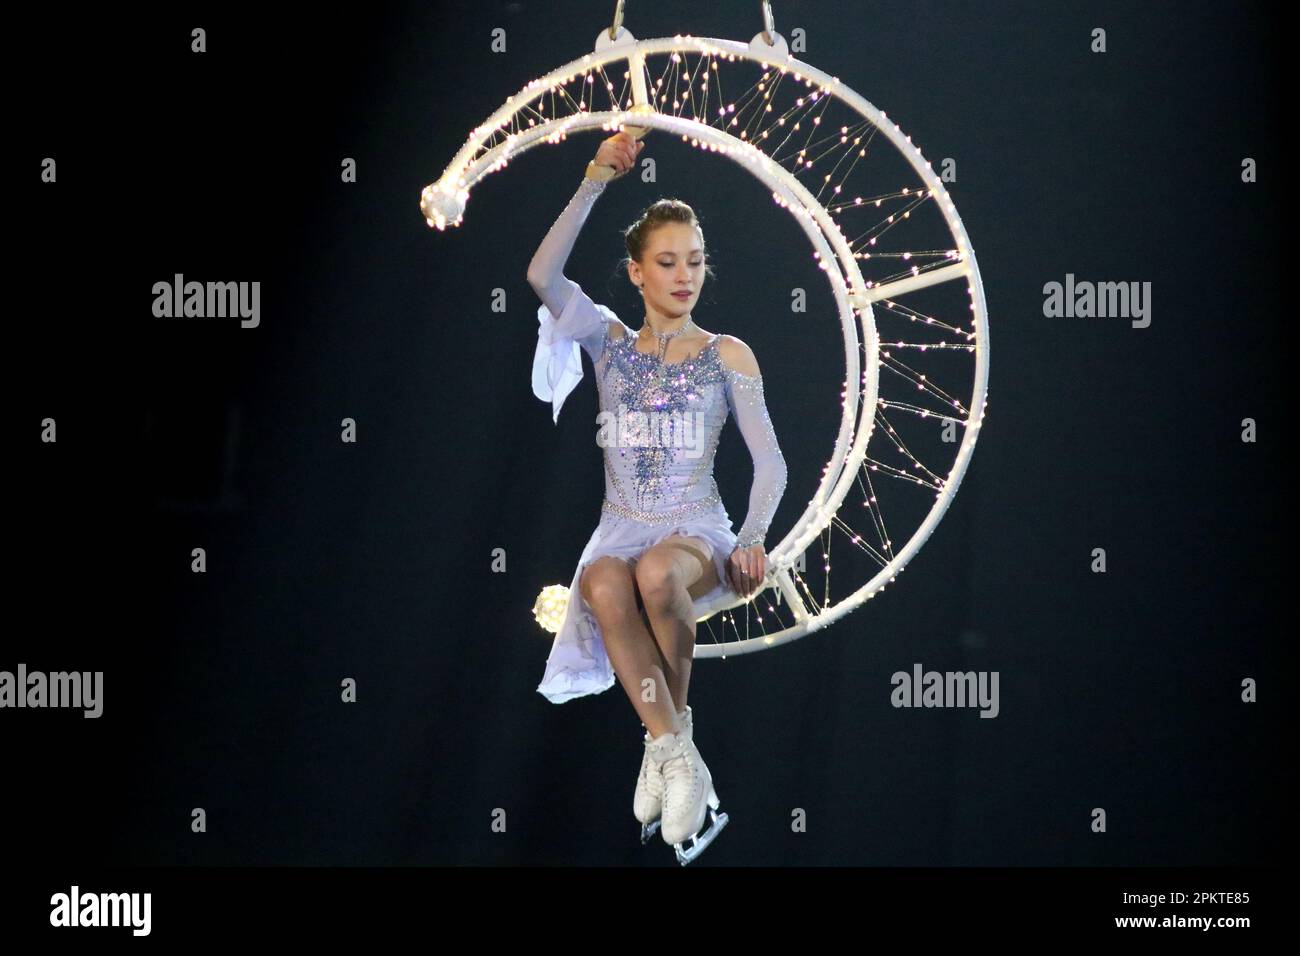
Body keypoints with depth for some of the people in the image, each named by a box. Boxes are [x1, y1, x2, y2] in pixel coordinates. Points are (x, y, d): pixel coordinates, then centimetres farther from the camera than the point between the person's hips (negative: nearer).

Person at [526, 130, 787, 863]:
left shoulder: (727, 355, 5)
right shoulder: (610, 341, 9)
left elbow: (770, 460, 2)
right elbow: (543, 275, -8)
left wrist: (753, 539, -16)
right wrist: (595, 183, -14)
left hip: (697, 532, -1)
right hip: (621, 528, 1)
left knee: (657, 571, -39)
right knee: (603, 583, -37)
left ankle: (669, 734, -17)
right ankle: (679, 753, -33)